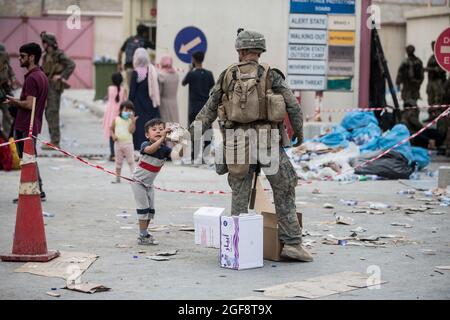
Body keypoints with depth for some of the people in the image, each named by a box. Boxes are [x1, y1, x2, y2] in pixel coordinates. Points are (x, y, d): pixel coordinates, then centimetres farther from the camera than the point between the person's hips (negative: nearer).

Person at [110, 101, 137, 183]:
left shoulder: (131, 120, -3)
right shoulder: (116, 119, 3)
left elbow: (131, 130, -16)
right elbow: (111, 129, 9)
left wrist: (133, 121, -24)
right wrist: (113, 135, -9)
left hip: (128, 143, -2)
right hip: (118, 143, 3)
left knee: (131, 161, -4)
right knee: (118, 162, 12)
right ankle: (118, 178, 21)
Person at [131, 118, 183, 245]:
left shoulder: (165, 149, -8)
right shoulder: (145, 145, -19)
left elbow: (177, 155, -26)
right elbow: (150, 150, -44)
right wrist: (162, 138, -55)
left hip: (149, 184, 6)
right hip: (138, 181, -6)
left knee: (151, 209, 9)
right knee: (143, 207, -8)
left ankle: (144, 234, 22)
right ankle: (143, 236, -3)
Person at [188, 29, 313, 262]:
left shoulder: (227, 76, 7)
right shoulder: (270, 75, 1)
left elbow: (209, 110, 10)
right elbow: (293, 106, -1)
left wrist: (192, 134, 17)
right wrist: (299, 131, 14)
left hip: (238, 142, 2)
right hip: (268, 139, -2)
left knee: (239, 195, 11)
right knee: (284, 193, 6)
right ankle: (291, 243, 3)